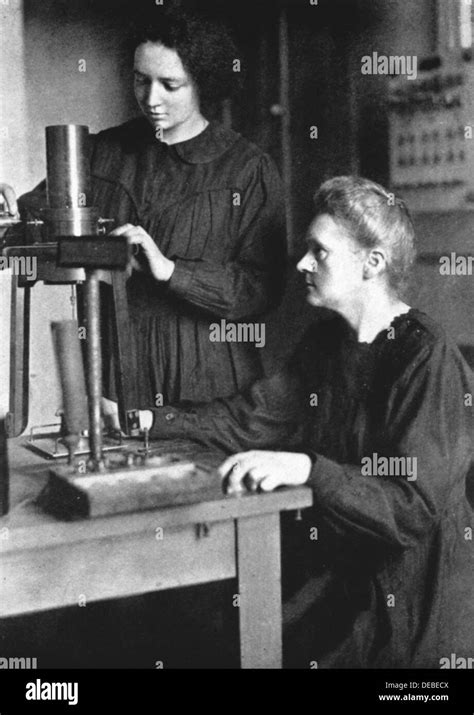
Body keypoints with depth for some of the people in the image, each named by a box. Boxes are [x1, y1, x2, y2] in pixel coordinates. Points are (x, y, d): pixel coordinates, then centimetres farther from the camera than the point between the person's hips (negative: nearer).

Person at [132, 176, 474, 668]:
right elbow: (250, 419, 7)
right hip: (337, 574, 6)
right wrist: (147, 421, -2)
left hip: (411, 605, -6)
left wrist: (307, 469, -36)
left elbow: (415, 511, -25)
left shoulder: (430, 361, -19)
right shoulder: (328, 339, 7)